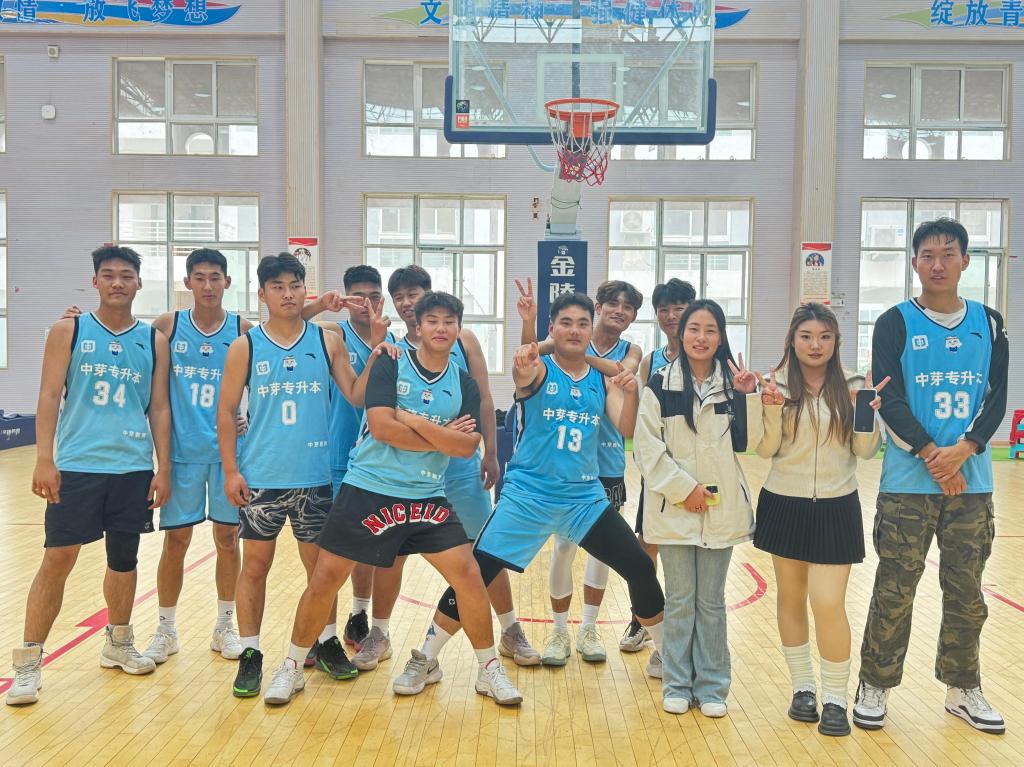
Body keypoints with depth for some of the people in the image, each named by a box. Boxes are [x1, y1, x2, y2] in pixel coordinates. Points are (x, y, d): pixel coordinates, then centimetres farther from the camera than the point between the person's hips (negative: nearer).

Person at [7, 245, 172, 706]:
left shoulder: (153, 340, 7)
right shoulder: (69, 331, 2)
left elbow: (159, 408, 8)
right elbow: (48, 397, -2)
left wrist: (163, 468, 2)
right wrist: (44, 460, -11)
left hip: (134, 469, 2)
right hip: (76, 466, -2)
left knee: (124, 558, 12)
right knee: (57, 559, -2)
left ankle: (118, 643, 31)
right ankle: (29, 662, 11)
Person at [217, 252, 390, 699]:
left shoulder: (328, 341, 3)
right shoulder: (245, 347, 0)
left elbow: (357, 396, -1)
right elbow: (226, 411, 2)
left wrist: (377, 348, -13)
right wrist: (231, 470, -5)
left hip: (314, 476, 1)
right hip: (260, 477, -1)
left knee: (320, 563, 11)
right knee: (255, 564, 5)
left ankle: (325, 643, 29)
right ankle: (250, 654, 19)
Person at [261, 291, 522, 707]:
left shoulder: (465, 384, 4)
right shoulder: (390, 365, -5)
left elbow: (467, 446, -8)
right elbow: (382, 427, -17)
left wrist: (413, 420, -16)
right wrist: (441, 437, -10)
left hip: (427, 497, 3)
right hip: (367, 489, -2)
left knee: (469, 577, -4)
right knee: (325, 578, 2)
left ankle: (490, 671, 16)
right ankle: (292, 668, 24)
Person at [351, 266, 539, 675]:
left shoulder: (463, 339, 2)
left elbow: (484, 399, 2)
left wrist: (490, 453, -1)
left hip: (462, 465, 0)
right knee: (392, 551, 6)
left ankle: (511, 632, 22)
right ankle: (379, 634, 24)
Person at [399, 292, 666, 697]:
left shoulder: (604, 379, 6)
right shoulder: (539, 369, -6)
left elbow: (626, 430, -5)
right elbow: (523, 378, -30)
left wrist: (630, 394, -26)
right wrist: (522, 367, -55)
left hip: (585, 497, 4)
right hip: (528, 495, -3)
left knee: (641, 569, 1)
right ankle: (425, 660, 11)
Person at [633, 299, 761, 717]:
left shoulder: (733, 383, 5)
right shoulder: (659, 386, -3)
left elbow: (746, 441, -1)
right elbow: (647, 447, -6)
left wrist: (749, 397, -13)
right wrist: (683, 487, -12)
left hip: (722, 508, 2)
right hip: (674, 508, -2)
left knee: (711, 600, 12)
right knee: (679, 599, 9)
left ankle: (711, 686, 23)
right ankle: (677, 684, 22)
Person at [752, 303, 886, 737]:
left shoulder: (853, 387, -1)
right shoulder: (777, 384, -3)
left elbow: (865, 451, 1)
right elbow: (766, 450, -4)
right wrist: (772, 409, -20)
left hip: (835, 508, -1)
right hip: (784, 505, 1)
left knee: (828, 603, -7)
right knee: (791, 597, 11)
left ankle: (835, 700, 10)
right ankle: (803, 688, 27)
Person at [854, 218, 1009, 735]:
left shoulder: (989, 323, 8)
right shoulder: (896, 323, -1)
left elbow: (997, 398, 3)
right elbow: (889, 399, -7)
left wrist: (962, 450, -12)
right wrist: (932, 456, -14)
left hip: (971, 481, 3)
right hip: (908, 482, -3)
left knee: (967, 592, 11)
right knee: (894, 590, 1)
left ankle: (962, 690, 27)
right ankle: (874, 686, 15)